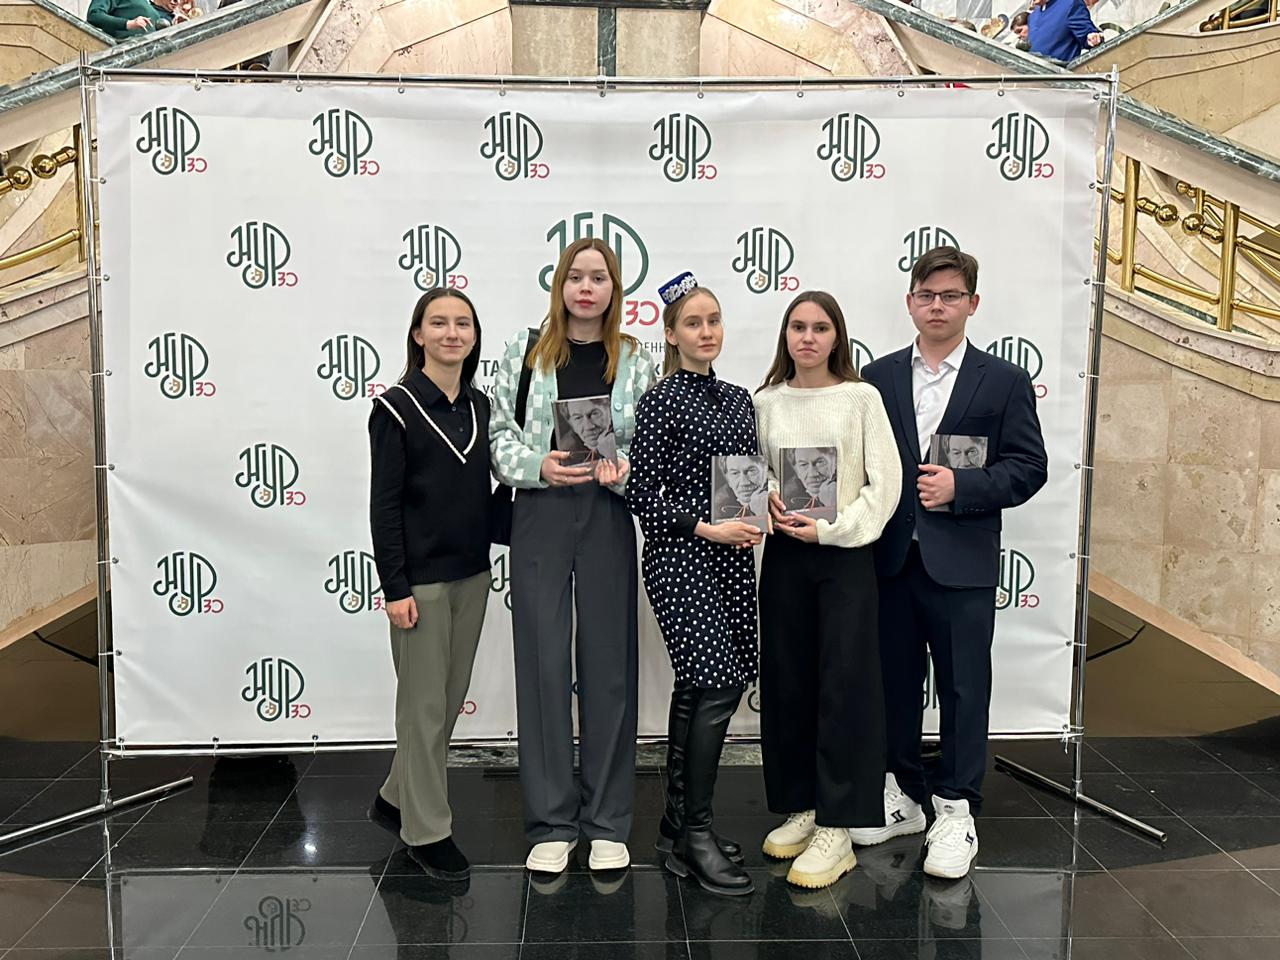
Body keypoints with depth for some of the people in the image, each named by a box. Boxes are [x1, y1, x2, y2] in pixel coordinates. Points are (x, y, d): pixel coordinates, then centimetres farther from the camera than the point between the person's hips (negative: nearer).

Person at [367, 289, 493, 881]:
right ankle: (427, 831, 17)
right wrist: (394, 587, -15)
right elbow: (384, 504, -11)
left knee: (451, 698, 15)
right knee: (424, 704, 2)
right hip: (420, 577, -6)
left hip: (472, 572, 6)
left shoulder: (480, 405, 8)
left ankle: (396, 798, 34)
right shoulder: (396, 407, -9)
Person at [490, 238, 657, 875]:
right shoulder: (525, 352, 4)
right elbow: (500, 437, 3)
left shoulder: (634, 359, 7)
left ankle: (607, 822, 20)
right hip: (539, 517, 0)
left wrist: (623, 469, -12)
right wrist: (538, 465, -14)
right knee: (543, 662, 3)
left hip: (608, 517, 1)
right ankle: (550, 822, 17)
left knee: (608, 662, 6)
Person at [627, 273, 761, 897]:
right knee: (718, 688, -12)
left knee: (696, 690, 11)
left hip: (731, 558, 7)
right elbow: (641, 492, -10)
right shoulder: (662, 400, -7)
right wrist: (707, 527, -16)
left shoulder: (738, 399, 14)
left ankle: (678, 825, 22)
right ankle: (696, 831, 2)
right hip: (680, 558, -7)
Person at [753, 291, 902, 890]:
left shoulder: (861, 398, -1)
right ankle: (799, 809, 23)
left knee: (845, 688, -3)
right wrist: (768, 502, -10)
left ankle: (836, 830, 4)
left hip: (846, 554, -3)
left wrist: (829, 528, -13)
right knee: (786, 684, 7)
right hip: (784, 554, 3)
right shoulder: (766, 402, 7)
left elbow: (884, 482, -4)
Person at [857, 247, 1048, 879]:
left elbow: (1028, 466, -2)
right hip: (891, 559, 3)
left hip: (962, 563, -2)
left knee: (963, 688, 3)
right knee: (895, 683, 12)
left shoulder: (1004, 381, 3)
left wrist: (960, 488, -16)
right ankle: (902, 798, 28)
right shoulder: (878, 377, 8)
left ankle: (955, 812, 16)